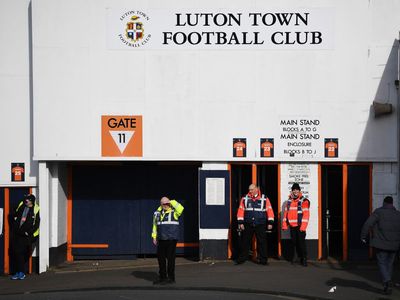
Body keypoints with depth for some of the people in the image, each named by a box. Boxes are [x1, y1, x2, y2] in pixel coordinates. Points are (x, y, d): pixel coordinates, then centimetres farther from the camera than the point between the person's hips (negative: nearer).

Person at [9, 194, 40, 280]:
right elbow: (12, 216, 19)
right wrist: (13, 228, 14)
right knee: (14, 253, 5)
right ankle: (17, 272, 15)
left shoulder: (35, 210, -4)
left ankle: (21, 272, 0)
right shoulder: (21, 206, 8)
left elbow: (36, 225, -6)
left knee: (19, 253, -9)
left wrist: (28, 233, -12)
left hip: (25, 236, -5)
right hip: (15, 234, 5)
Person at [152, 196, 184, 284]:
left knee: (170, 258, -2)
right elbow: (155, 225, 17)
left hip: (171, 238, -6)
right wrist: (154, 237, 12)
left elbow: (180, 208, -27)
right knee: (160, 257, 11)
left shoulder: (174, 212, -5)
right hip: (161, 239, 6)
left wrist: (172, 202, -17)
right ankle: (162, 277, 24)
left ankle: (171, 278, 7)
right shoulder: (158, 213, 10)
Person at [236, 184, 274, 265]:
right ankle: (242, 258, 15)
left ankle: (263, 260, 10)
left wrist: (270, 222, -4)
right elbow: (241, 210, 4)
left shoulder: (264, 199, 1)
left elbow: (269, 211, 0)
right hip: (248, 225, 1)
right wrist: (240, 222, -1)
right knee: (245, 242, 6)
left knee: (262, 243, 1)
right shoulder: (245, 199, 5)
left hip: (260, 225, -1)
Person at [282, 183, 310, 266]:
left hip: (300, 226, -5)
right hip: (292, 226, 5)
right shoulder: (289, 201, 12)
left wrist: (303, 226, -17)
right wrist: (284, 224, 8)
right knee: (294, 242, 10)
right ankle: (293, 258, 18)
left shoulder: (304, 201, -6)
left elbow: (306, 214, -11)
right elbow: (286, 212, 14)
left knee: (301, 242, -8)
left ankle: (304, 259, -3)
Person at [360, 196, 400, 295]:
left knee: (382, 263, 0)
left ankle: (387, 281, -22)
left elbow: (368, 224, -13)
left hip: (381, 244, -4)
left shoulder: (378, 212, -6)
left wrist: (363, 236, -4)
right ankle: (387, 285, 20)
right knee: (389, 264, 15)